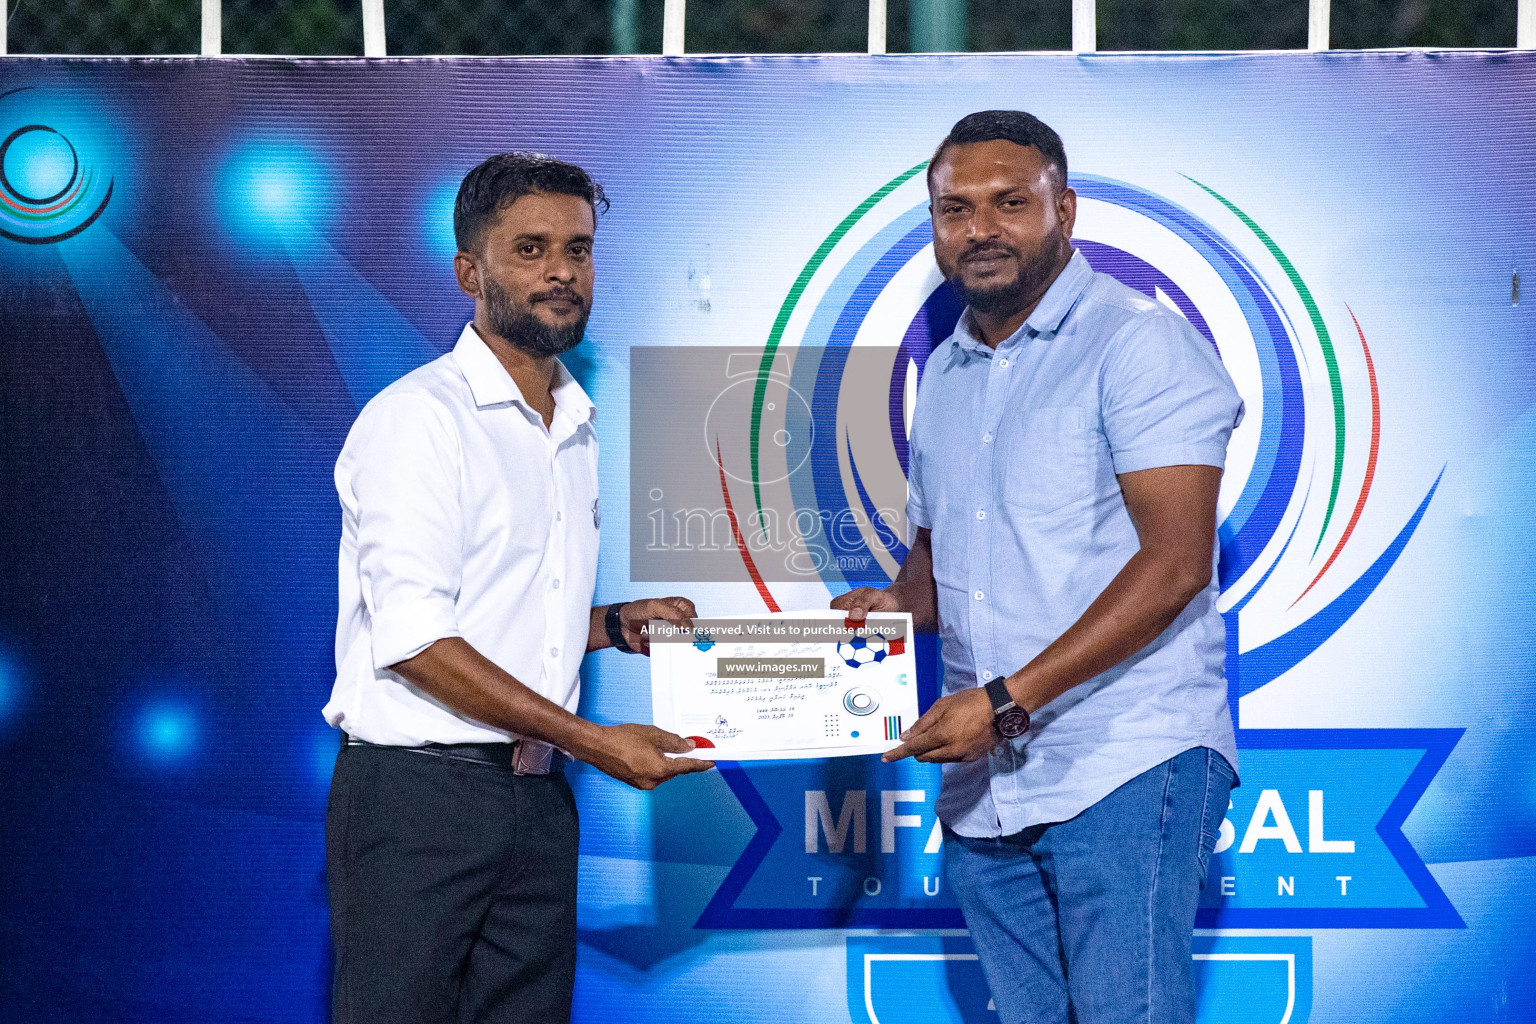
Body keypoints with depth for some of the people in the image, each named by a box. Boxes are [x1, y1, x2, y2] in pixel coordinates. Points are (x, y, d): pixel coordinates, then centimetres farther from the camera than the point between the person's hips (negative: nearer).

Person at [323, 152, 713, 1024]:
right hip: (418, 791, -7)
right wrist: (594, 741, -16)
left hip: (537, 802, 7)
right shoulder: (418, 417, -10)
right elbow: (414, 641, -18)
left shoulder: (575, 430, 16)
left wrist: (614, 624, 7)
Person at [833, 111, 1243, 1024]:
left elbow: (1175, 563, -16)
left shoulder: (1138, 342, -7)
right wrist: (898, 602, 3)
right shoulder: (945, 374, 18)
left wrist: (1008, 700, -21)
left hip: (1125, 766, -7)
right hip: (982, 778, 7)